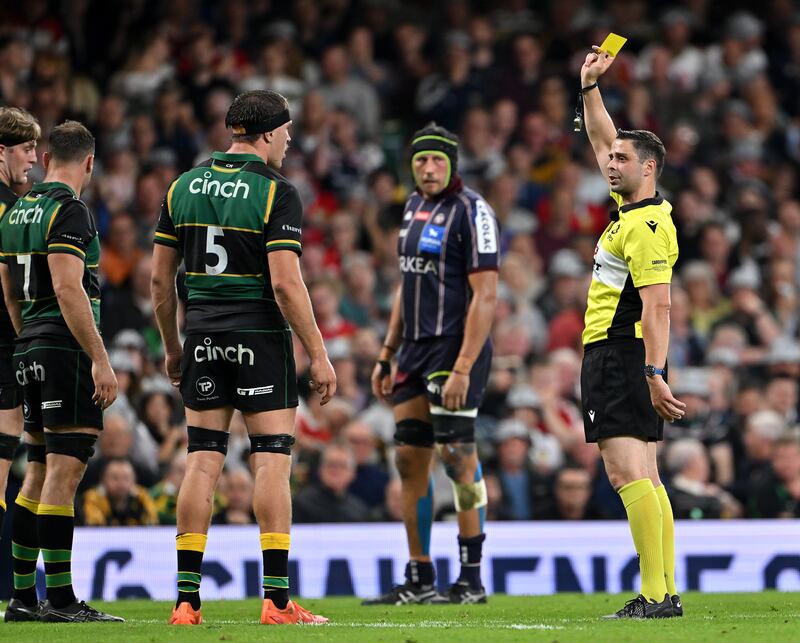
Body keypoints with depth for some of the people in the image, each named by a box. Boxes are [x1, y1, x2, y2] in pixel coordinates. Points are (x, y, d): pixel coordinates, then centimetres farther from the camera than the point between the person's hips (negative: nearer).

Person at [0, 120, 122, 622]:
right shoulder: (69, 211, -11)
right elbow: (68, 288, -20)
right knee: (64, 471, -9)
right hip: (68, 350, -9)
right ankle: (60, 598, -11)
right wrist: (100, 360, -20)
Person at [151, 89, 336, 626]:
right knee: (272, 461, -1)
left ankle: (187, 599, 4)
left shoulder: (184, 187, 7)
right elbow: (285, 284, -16)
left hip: (203, 338, 5)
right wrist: (319, 355, -9)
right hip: (261, 340, -5)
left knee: (202, 462, 6)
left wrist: (172, 347, 19)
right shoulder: (276, 193, -10)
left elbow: (161, 279, 9)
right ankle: (277, 598, -5)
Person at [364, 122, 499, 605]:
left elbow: (485, 297, -16)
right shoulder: (415, 207, 14)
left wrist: (462, 368, -21)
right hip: (416, 348, 8)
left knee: (458, 456, -8)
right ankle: (419, 581, 12)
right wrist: (387, 353, 19)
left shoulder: (471, 211, -11)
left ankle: (472, 580, -2)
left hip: (456, 348, -8)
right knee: (410, 459, 6)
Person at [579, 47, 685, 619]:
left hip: (621, 358, -10)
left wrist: (655, 374, -30)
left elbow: (658, 306, -24)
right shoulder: (633, 209, 12)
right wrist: (590, 85, 24)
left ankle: (655, 596, -21)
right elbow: (603, 140, 28)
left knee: (629, 474, -16)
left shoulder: (647, 227, -15)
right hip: (613, 354, 10)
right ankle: (665, 594, 8)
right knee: (644, 478, 8)